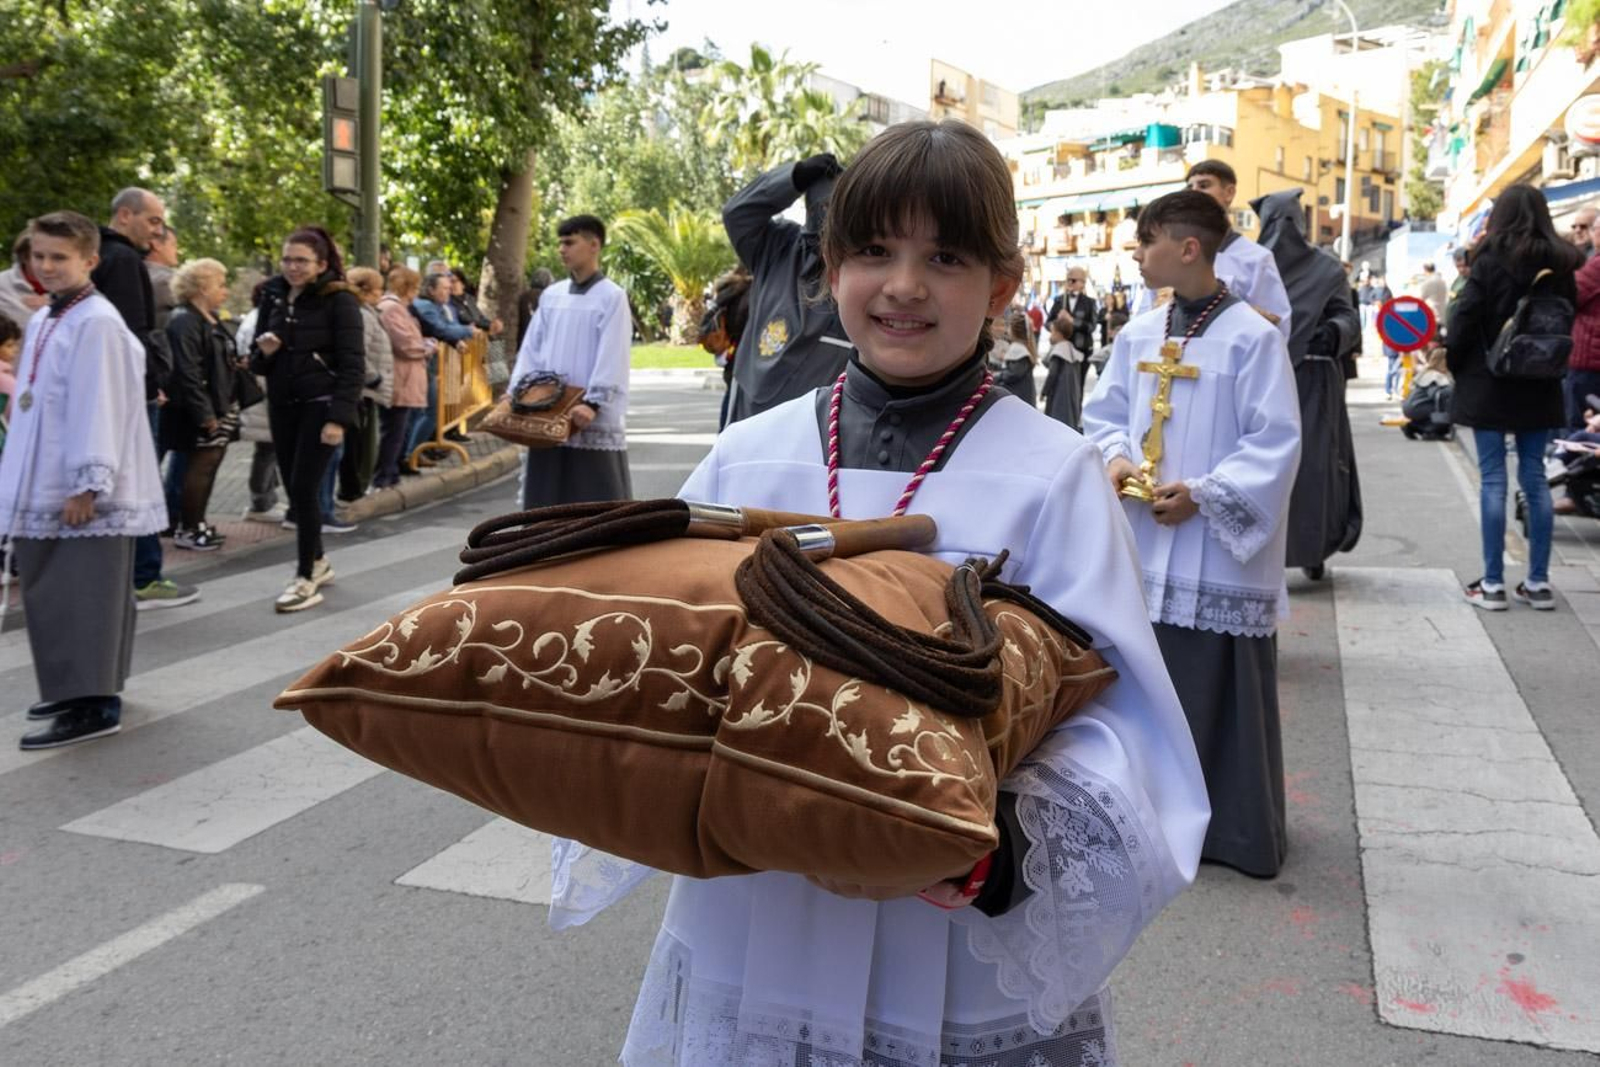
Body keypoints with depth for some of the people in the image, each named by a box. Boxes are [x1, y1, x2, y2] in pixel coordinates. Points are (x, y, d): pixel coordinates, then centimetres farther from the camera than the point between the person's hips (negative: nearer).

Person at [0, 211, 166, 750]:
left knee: (85, 596, -6)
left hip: (86, 490, -9)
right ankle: (76, 686, 26)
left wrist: (88, 483, -21)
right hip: (45, 488, 9)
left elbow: (99, 407, -18)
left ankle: (95, 704, -1)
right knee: (49, 595, 14)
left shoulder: (97, 323, -13)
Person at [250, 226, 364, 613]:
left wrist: (339, 417, -21)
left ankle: (307, 579, -1)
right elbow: (258, 362, 15)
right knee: (293, 488, 10)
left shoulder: (339, 300, -9)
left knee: (304, 487, -10)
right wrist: (263, 351, -10)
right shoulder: (273, 297, 8)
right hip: (282, 404, 6)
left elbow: (352, 363, -13)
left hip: (320, 404, -6)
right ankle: (317, 561, 28)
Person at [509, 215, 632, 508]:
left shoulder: (612, 296, -5)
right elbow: (531, 349, 12)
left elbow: (611, 358, -14)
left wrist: (593, 403, -23)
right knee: (547, 494, 10)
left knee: (600, 495, -1)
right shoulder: (551, 295, 12)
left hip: (595, 418, -6)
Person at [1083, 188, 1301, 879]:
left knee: (1223, 694, 2)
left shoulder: (1252, 338, -11)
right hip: (1143, 545, 6)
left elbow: (1276, 443, -13)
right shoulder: (1138, 336, 8)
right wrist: (1117, 457, -5)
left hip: (1220, 552, -6)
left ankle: (1240, 830, 17)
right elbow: (1103, 413, 15)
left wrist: (1203, 494, -19)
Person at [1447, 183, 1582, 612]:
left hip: (1489, 384, -4)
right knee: (1535, 476, 10)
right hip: (1539, 388, 4)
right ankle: (1538, 583, 13)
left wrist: (1454, 364, 4)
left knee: (1493, 478, 0)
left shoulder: (1490, 261, -10)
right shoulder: (1560, 264, 3)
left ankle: (1492, 584, 1)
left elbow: (1464, 319, -10)